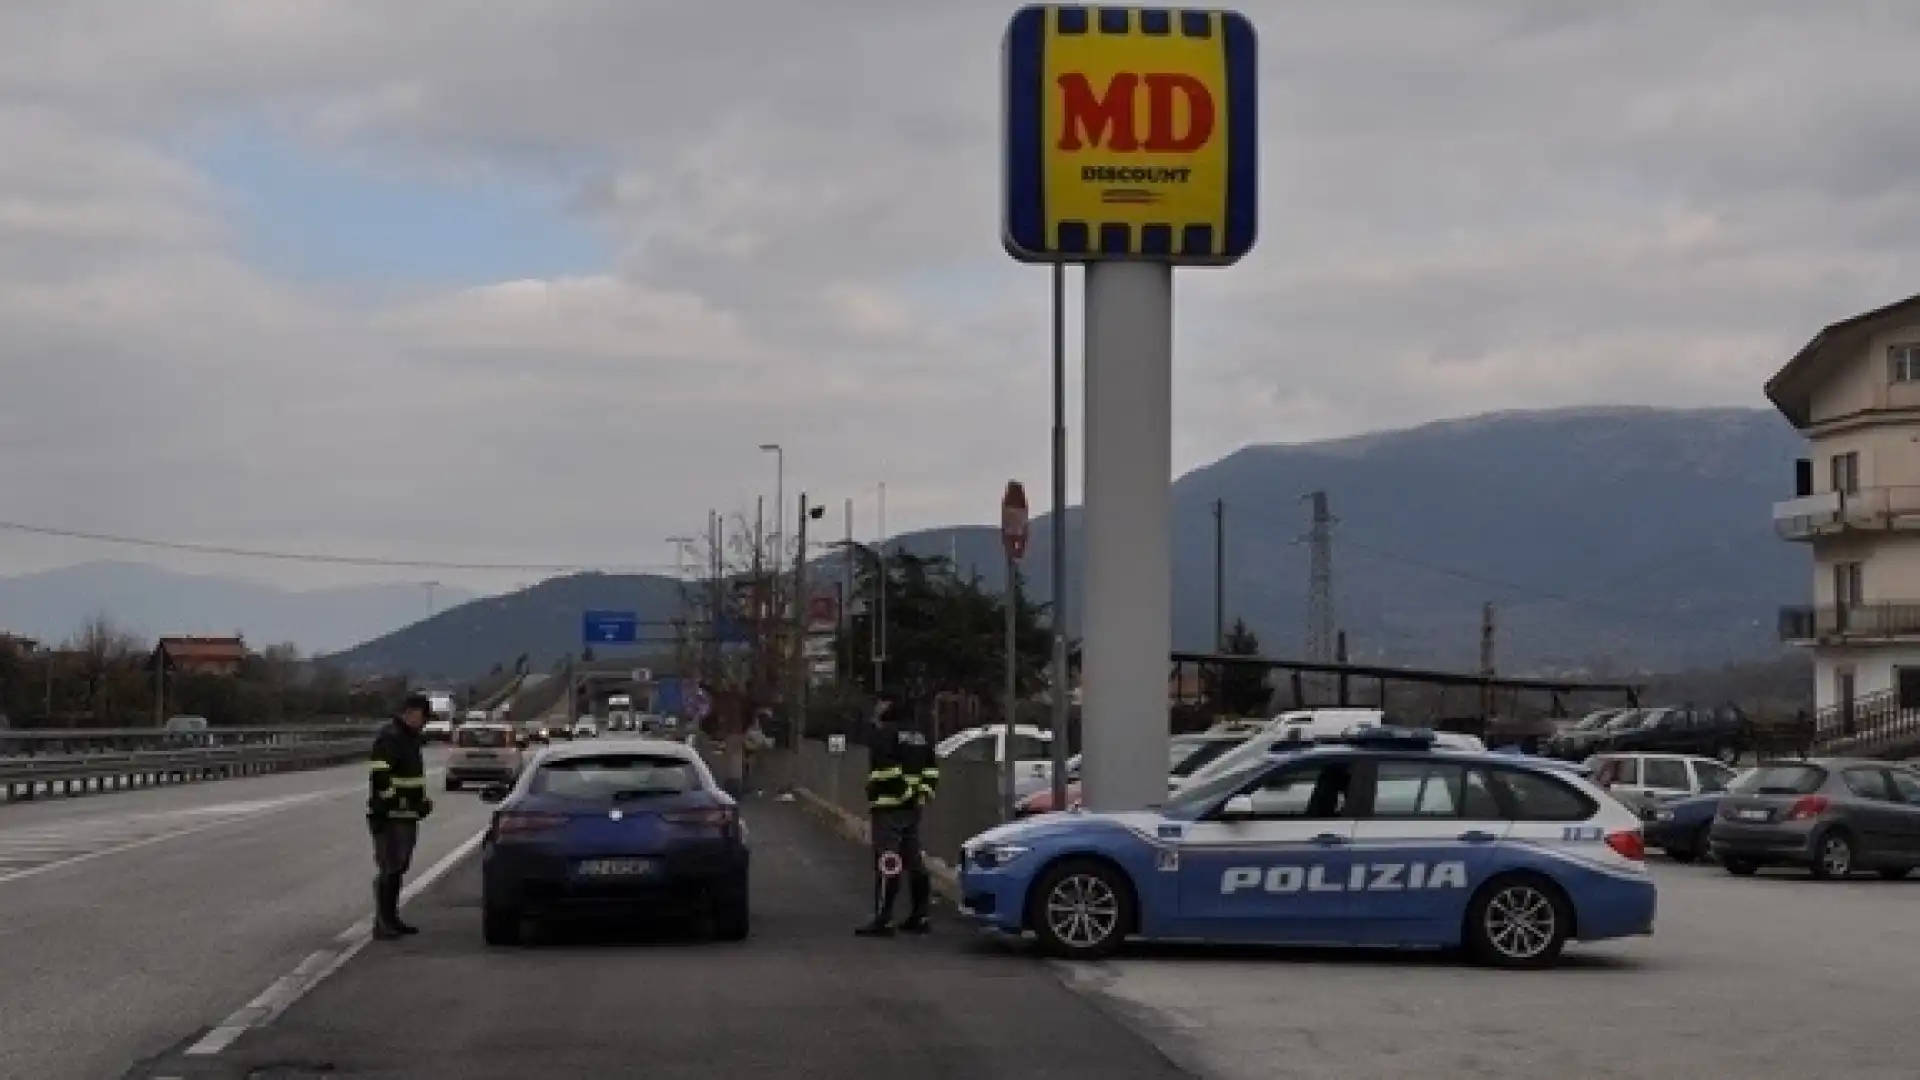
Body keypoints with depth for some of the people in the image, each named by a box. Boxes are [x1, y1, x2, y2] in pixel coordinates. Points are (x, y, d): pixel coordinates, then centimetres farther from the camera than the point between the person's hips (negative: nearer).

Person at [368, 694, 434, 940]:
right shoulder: (389, 737, -14)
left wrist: (423, 800, 22)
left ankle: (391, 918, 21)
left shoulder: (411, 738, 19)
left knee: (399, 867, 14)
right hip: (390, 816, -10)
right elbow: (380, 776, -21)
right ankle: (382, 922, -8)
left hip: (408, 815, 10)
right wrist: (380, 809, -25)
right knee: (388, 868, -10)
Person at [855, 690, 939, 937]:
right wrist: (922, 793, 11)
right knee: (915, 862, 12)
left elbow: (886, 771, -21)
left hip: (888, 809, -9)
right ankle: (919, 917, 16)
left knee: (887, 865, -10)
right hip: (912, 809, 9)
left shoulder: (883, 735, -10)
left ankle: (883, 921, -12)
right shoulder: (917, 736, 17)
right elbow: (931, 770, 15)